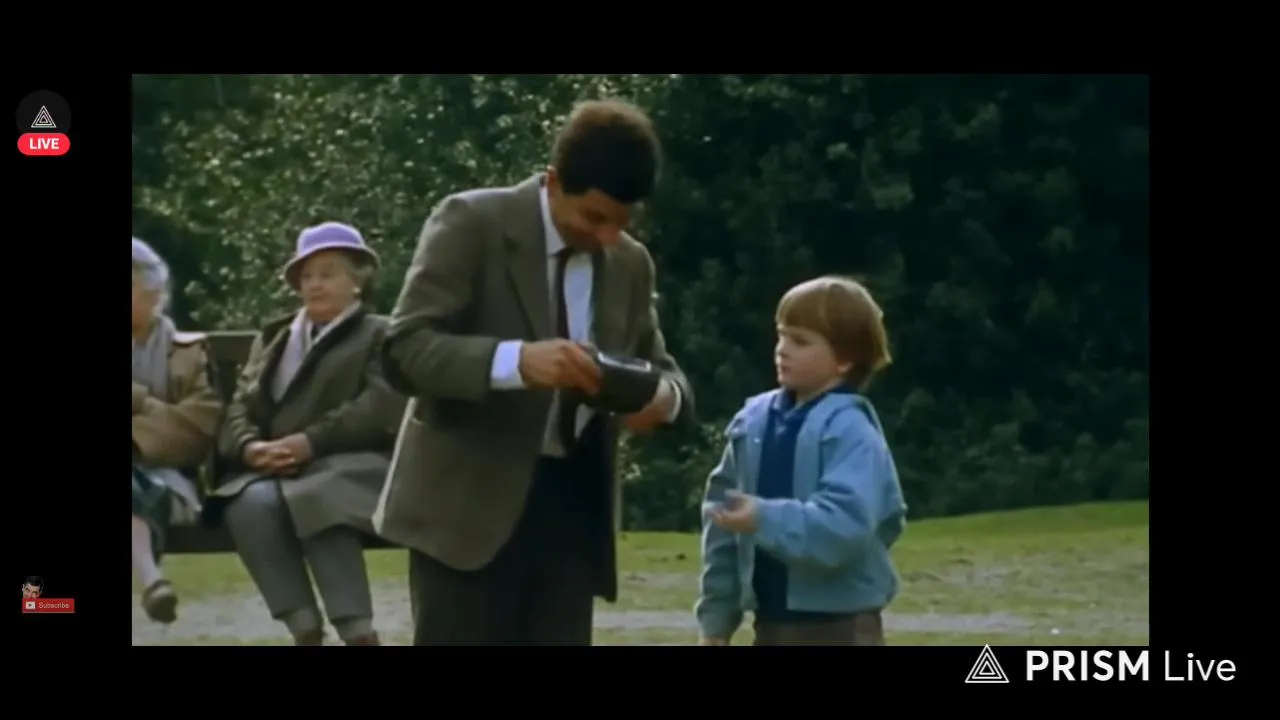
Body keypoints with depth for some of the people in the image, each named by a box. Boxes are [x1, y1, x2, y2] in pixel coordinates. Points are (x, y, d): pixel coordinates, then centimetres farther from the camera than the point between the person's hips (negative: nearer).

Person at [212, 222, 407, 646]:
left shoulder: (381, 335, 13)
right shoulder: (273, 338, 28)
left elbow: (381, 410, -5)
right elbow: (241, 409, 16)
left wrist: (309, 442, -18)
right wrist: (252, 447, -9)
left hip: (351, 468, -4)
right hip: (277, 471, 4)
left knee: (316, 503, -39)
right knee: (253, 503, -33)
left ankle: (359, 635, -39)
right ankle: (304, 631, -36)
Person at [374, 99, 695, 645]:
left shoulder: (630, 263, 11)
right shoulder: (472, 224, -8)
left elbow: (659, 369, 17)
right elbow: (404, 349, -15)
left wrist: (664, 394, -10)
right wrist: (515, 361, -33)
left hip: (570, 506, 6)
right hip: (470, 503, -5)